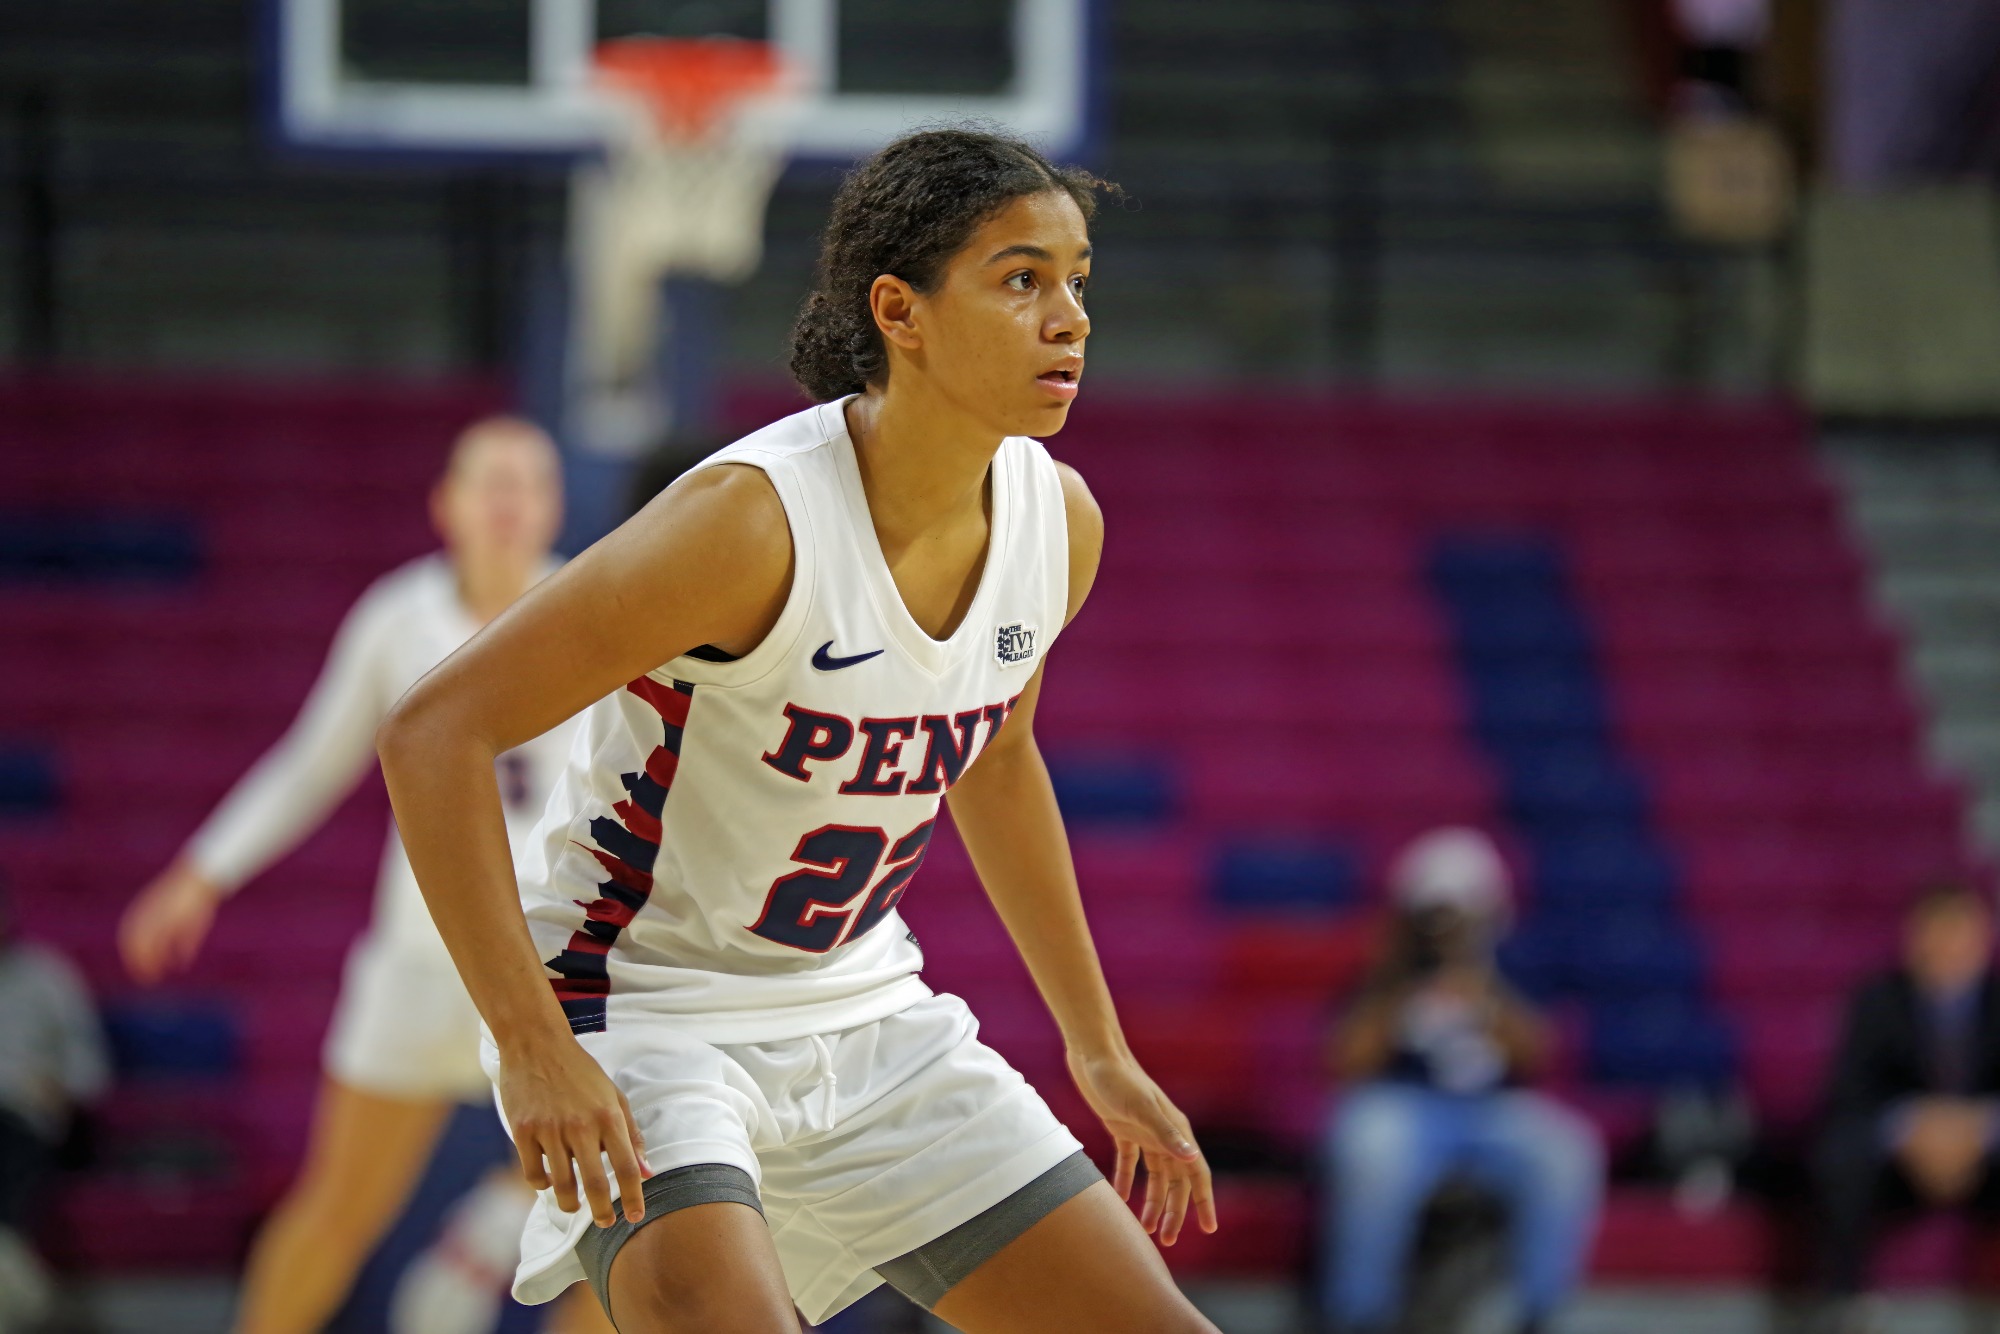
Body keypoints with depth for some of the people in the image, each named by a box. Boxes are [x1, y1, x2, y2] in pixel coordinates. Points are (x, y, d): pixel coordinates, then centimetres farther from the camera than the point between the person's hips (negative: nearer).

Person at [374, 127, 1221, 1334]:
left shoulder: (1060, 521, -4)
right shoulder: (757, 518, -26)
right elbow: (433, 733, -25)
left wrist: (1100, 1054, 21)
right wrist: (534, 1047, -30)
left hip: (868, 1010, 7)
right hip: (638, 1006, -7)